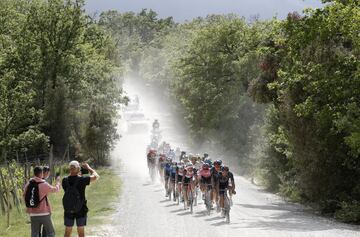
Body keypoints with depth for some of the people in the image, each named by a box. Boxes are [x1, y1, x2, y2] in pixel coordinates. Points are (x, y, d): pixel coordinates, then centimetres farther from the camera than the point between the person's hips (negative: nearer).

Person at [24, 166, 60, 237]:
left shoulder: (28, 184, 1)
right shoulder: (44, 185, -12)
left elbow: (25, 196, 9)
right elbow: (55, 189, 2)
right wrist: (58, 182, 22)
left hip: (33, 214, 4)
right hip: (44, 213, -4)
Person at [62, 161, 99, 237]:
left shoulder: (65, 181, -10)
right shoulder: (81, 180, -18)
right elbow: (95, 176, -5)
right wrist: (88, 168, 8)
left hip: (68, 211, 3)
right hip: (81, 210, -2)